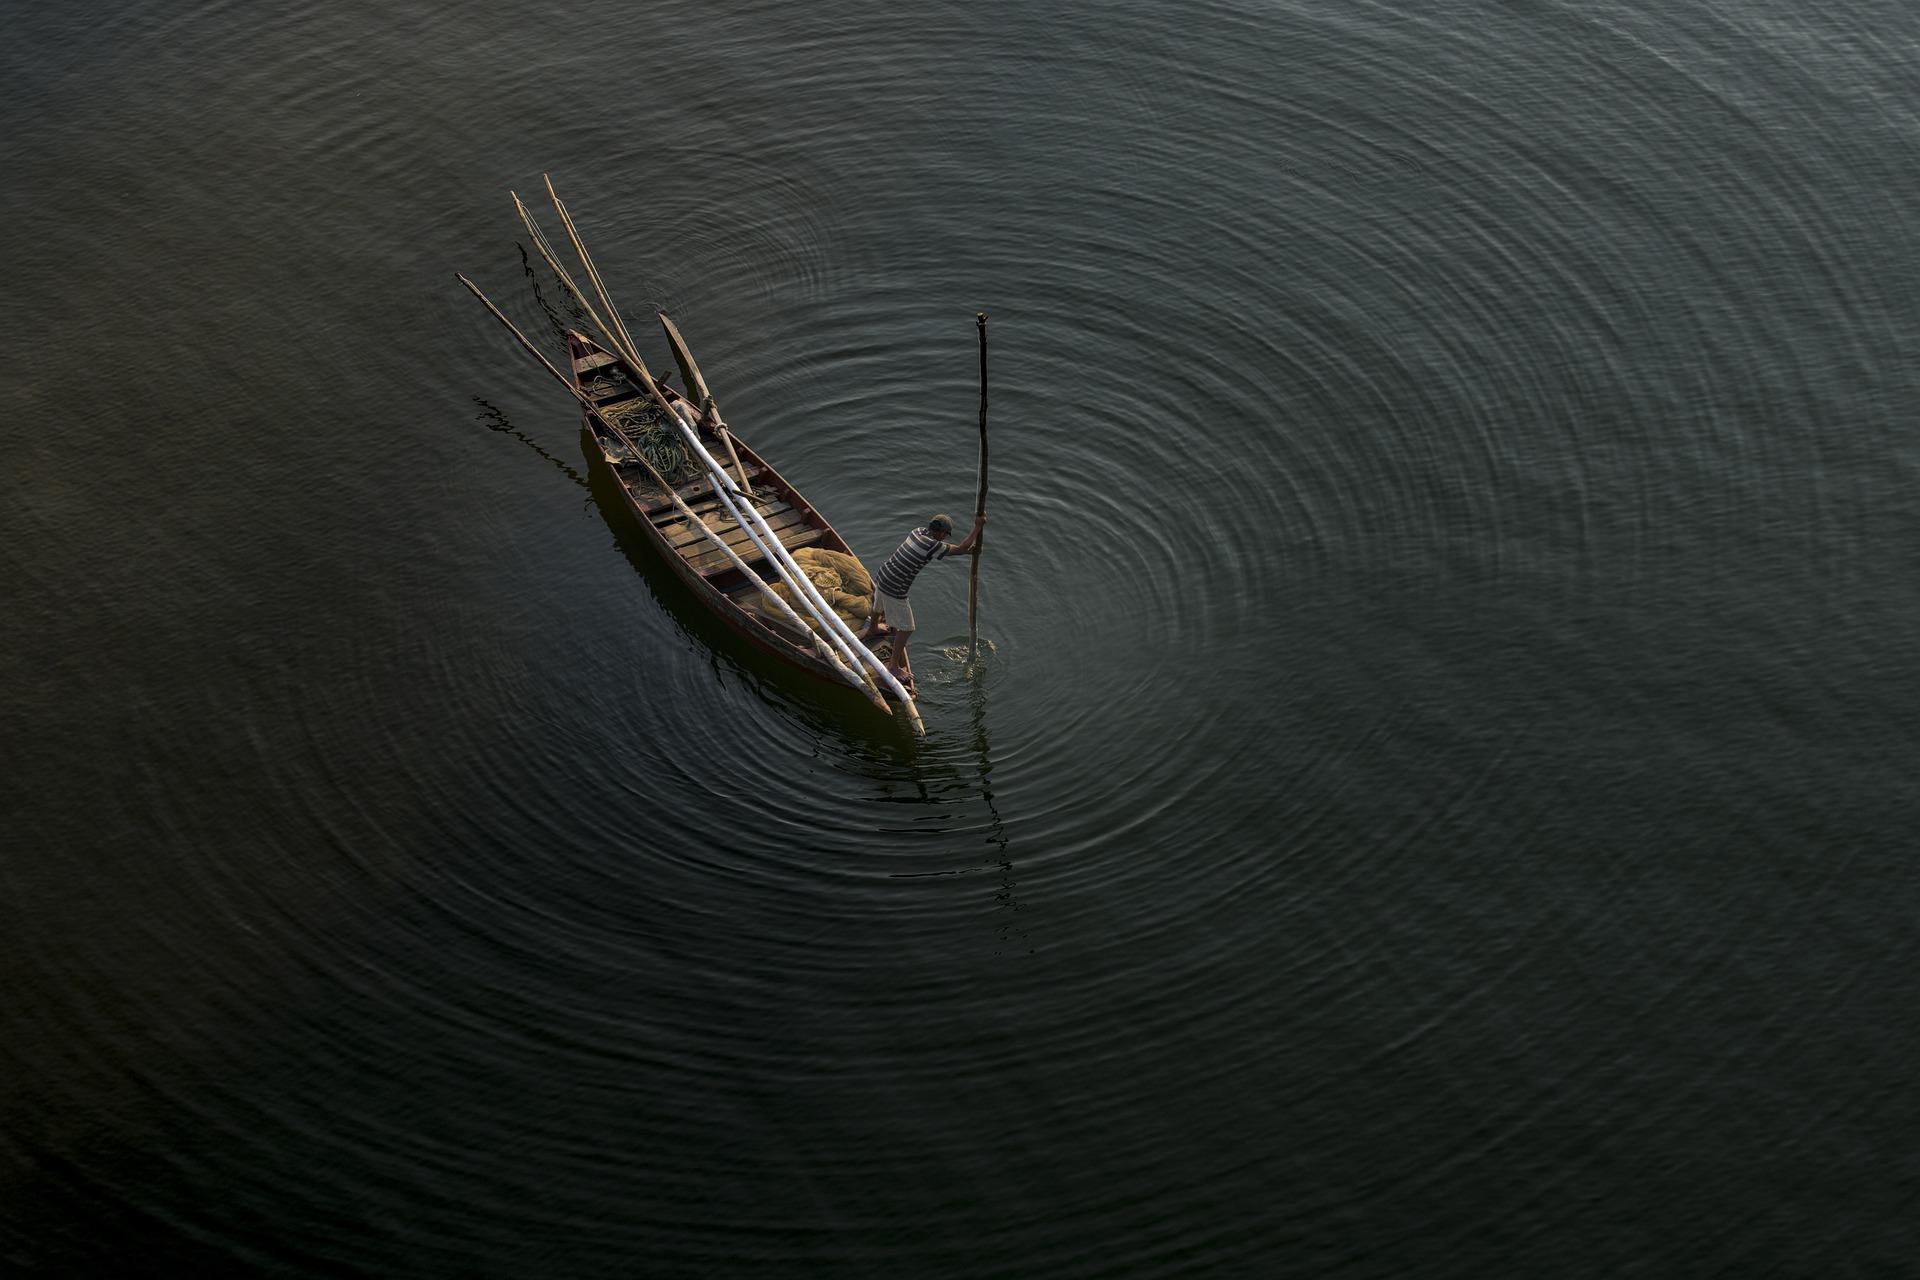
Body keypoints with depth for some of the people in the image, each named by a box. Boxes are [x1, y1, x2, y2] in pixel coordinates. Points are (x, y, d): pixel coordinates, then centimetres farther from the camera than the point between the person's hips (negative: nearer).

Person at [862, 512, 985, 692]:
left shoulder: (919, 531, 1)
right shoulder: (931, 546, -24)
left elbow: (947, 547, 18)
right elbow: (960, 549, -18)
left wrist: (968, 549, 18)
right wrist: (978, 527, -10)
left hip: (881, 577, 9)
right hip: (894, 591, -9)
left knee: (879, 606, 39)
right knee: (906, 628, 7)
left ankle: (872, 630, 70)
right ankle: (894, 665, 20)